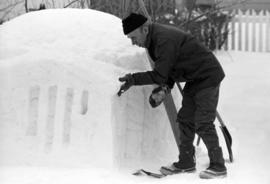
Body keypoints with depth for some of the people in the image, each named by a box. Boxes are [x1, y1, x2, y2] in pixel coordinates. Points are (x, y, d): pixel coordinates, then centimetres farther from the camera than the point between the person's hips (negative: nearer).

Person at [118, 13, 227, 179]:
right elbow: (171, 68, 12)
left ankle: (218, 167, -5)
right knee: (185, 120, 10)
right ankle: (186, 163, 17)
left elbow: (160, 75, -28)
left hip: (208, 77, -10)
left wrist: (134, 79, -24)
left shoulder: (165, 40, -27)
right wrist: (166, 87, -3)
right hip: (194, 80, 10)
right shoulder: (155, 39, 5)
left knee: (203, 124, -12)